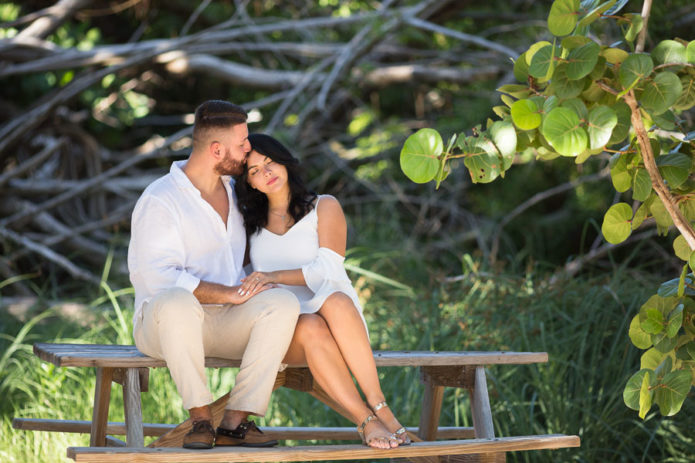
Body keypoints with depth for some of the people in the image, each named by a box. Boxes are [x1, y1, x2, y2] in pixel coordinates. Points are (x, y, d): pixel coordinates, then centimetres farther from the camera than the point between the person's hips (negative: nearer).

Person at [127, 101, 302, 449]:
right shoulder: (160, 199, -10)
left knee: (283, 302, -24)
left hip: (225, 327, 6)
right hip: (162, 325, -6)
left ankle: (235, 422, -26)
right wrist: (228, 294, -24)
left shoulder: (232, 191, 15)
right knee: (178, 301, -42)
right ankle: (201, 418, -27)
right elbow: (158, 277, -22)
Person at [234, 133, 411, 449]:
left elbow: (326, 270, -9)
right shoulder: (250, 222, 18)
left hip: (341, 318, -1)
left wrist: (274, 276, -25)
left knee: (335, 301, -40)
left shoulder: (324, 208, 7)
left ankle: (379, 406, -40)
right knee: (311, 327, -38)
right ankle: (366, 421, -43)